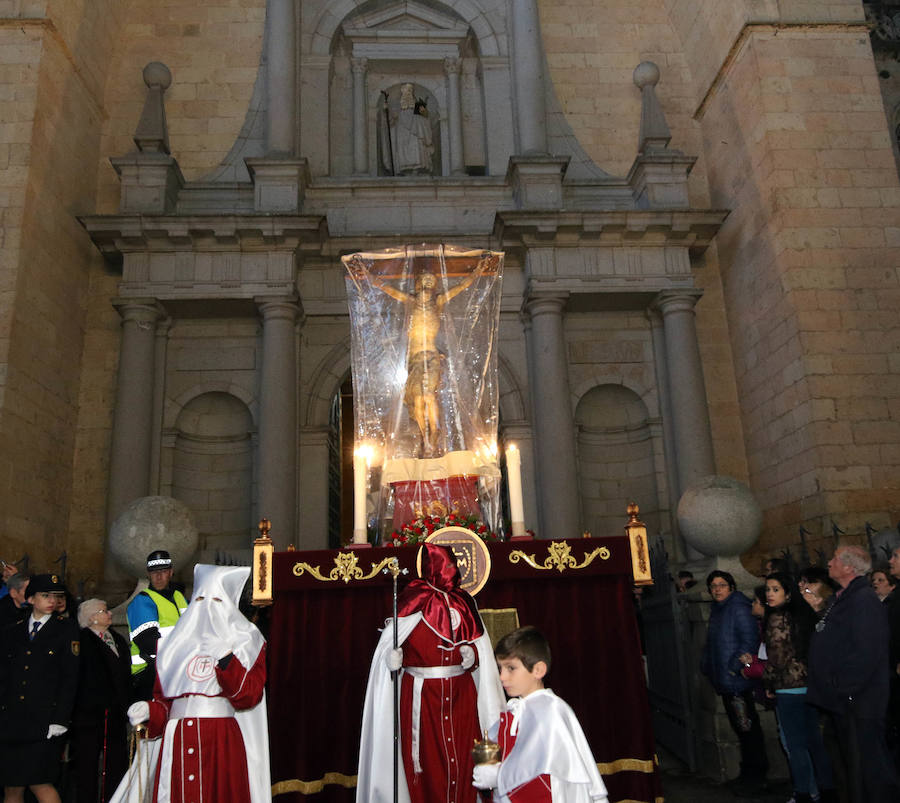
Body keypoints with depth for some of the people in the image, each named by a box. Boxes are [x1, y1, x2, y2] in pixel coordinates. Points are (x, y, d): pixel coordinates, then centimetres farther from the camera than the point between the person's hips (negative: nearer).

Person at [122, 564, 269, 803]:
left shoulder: (245, 642, 8)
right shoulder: (177, 645, 17)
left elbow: (248, 696, -6)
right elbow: (163, 700, 16)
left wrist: (226, 659, -16)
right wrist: (149, 710, -4)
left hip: (223, 741, -3)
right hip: (176, 743, 3)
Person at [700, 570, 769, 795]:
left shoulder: (738, 608, -12)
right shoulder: (716, 611, 15)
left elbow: (750, 640, -19)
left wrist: (735, 667, -20)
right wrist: (707, 665, 13)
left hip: (737, 681, -9)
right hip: (725, 682, 9)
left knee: (748, 728, -1)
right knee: (739, 728, 16)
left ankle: (756, 777, 9)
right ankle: (748, 774, 26)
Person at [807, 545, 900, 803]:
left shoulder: (864, 600, -18)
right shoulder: (843, 599, 14)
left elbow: (866, 653, -26)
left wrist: (842, 687, -23)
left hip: (859, 703, -10)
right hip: (842, 701, 10)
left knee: (868, 770, -3)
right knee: (853, 764, 19)